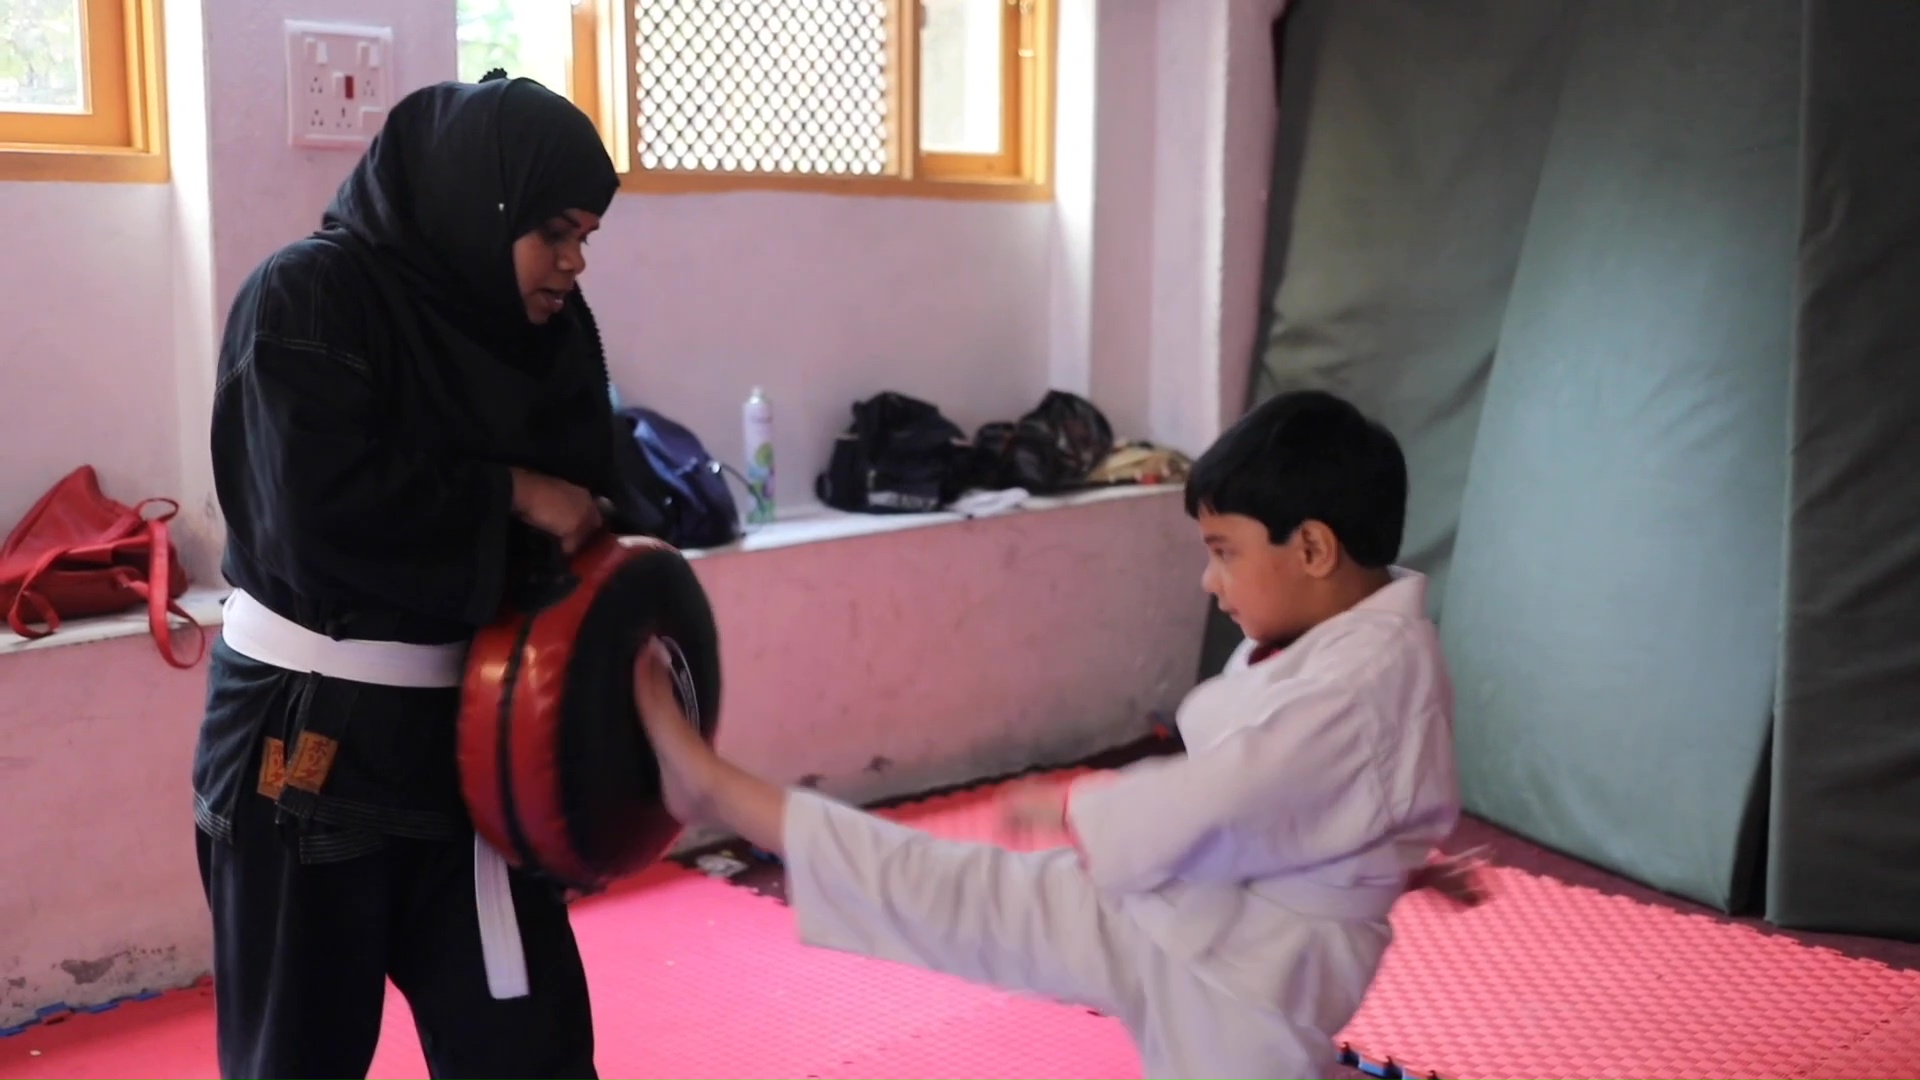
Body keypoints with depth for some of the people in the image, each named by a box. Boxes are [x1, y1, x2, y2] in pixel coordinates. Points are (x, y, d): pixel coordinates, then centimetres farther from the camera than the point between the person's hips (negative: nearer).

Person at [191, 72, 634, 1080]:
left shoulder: (551, 323, 3)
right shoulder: (307, 297, -13)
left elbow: (583, 516, 4)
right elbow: (322, 508, -25)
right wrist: (505, 497, -15)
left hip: (471, 734, 5)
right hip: (308, 741, -5)